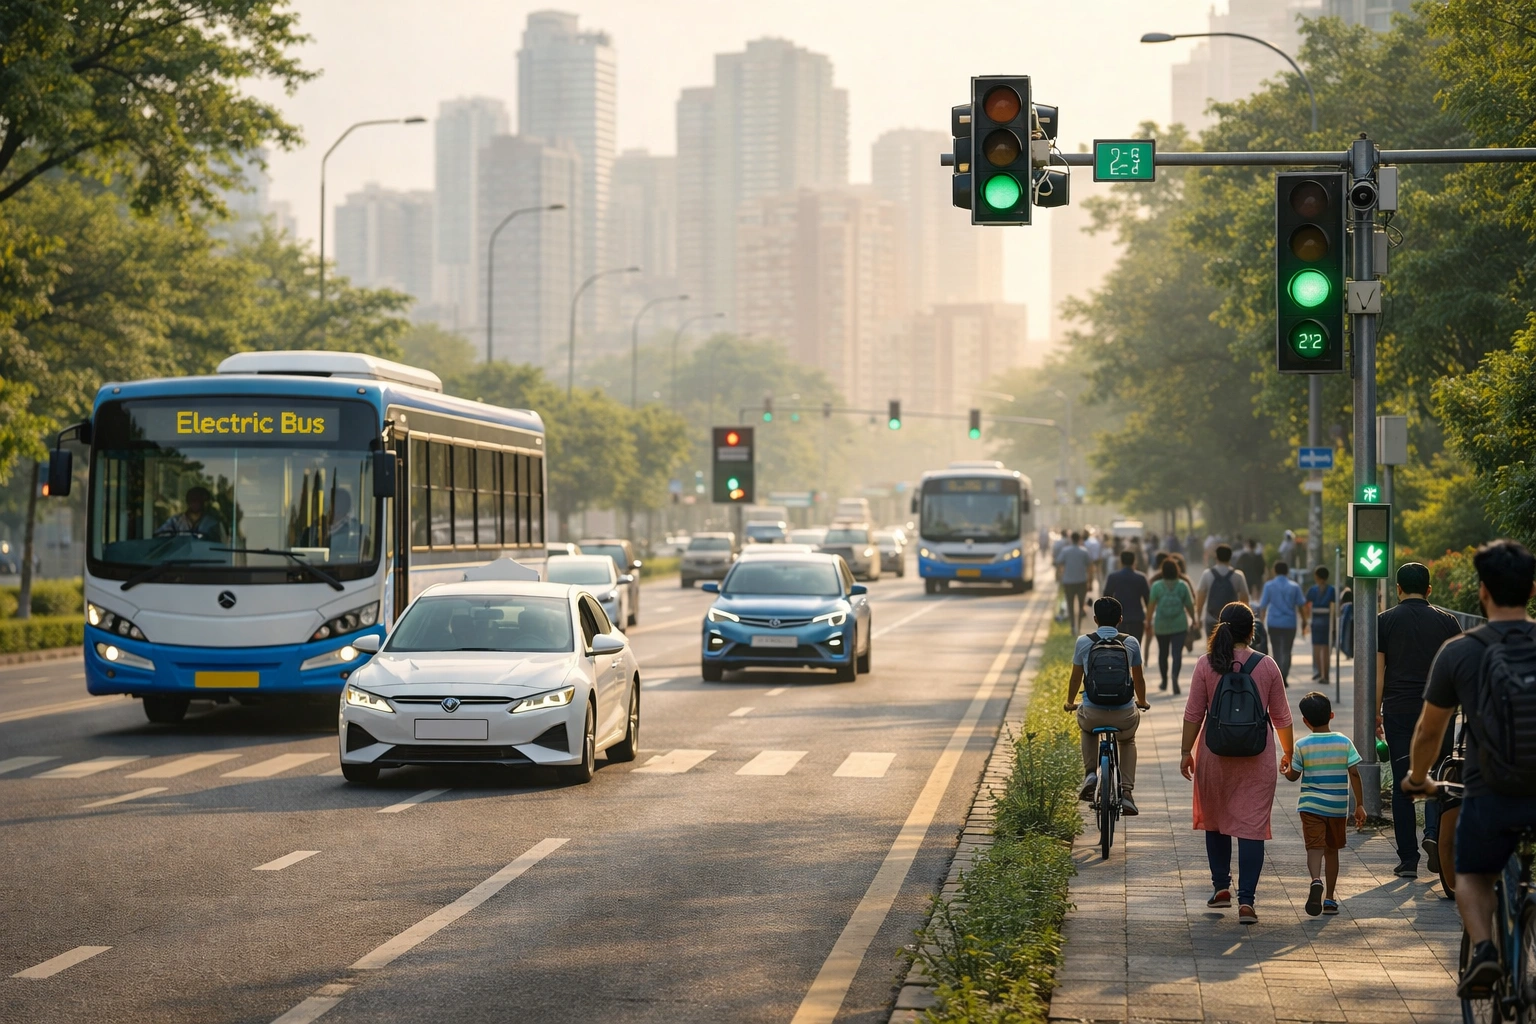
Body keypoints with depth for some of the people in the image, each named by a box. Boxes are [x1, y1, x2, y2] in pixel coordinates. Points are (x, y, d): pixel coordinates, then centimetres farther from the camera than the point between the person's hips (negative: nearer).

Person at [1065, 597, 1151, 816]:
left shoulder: (1084, 642, 2)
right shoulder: (1130, 643, 4)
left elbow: (1076, 678, 14)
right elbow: (1138, 679, 18)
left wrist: (1070, 703, 34)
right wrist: (1142, 702, 39)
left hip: (1092, 714, 0)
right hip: (1124, 715, 1)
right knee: (1128, 740, 34)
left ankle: (1090, 773, 21)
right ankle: (1126, 793, 20)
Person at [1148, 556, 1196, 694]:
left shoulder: (1157, 586, -5)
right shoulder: (1183, 585, -2)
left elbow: (1151, 605, -6)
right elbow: (1189, 605, 2)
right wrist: (1193, 620, 16)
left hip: (1161, 626, 1)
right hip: (1179, 625, -1)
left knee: (1163, 653, 18)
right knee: (1177, 653, -6)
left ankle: (1164, 681, 30)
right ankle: (1175, 677, -29)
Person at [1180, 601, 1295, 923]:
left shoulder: (1206, 665, -6)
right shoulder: (1267, 666, -4)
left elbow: (1193, 714, -3)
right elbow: (1281, 716, 3)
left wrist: (1186, 751, 8)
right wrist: (1288, 753, 17)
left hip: (1215, 754, 1)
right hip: (1257, 757, -1)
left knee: (1215, 822, 19)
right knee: (1252, 826, -1)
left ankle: (1221, 888, 26)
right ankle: (1246, 900, -7)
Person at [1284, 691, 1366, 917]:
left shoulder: (1302, 746, -6)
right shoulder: (1344, 742, -2)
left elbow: (1293, 776, 1)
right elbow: (1354, 773, -5)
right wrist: (1359, 805, 0)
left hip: (1311, 805, -2)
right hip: (1337, 806, 2)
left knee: (1314, 847, -8)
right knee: (1332, 849, 16)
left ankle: (1316, 880, -38)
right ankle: (1329, 897, 21)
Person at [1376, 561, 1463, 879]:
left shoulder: (1385, 621, 2)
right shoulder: (1447, 621, 3)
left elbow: (1378, 672, 0)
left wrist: (1376, 714, 6)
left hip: (1398, 710, 0)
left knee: (1402, 783, 4)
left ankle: (1408, 859, 4)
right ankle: (1433, 832, -16)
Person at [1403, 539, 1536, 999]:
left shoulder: (1458, 653, -4)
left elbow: (1429, 731, 8)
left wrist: (1417, 779, 28)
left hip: (1489, 793, -1)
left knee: (1472, 875, 22)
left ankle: (1482, 948, -4)